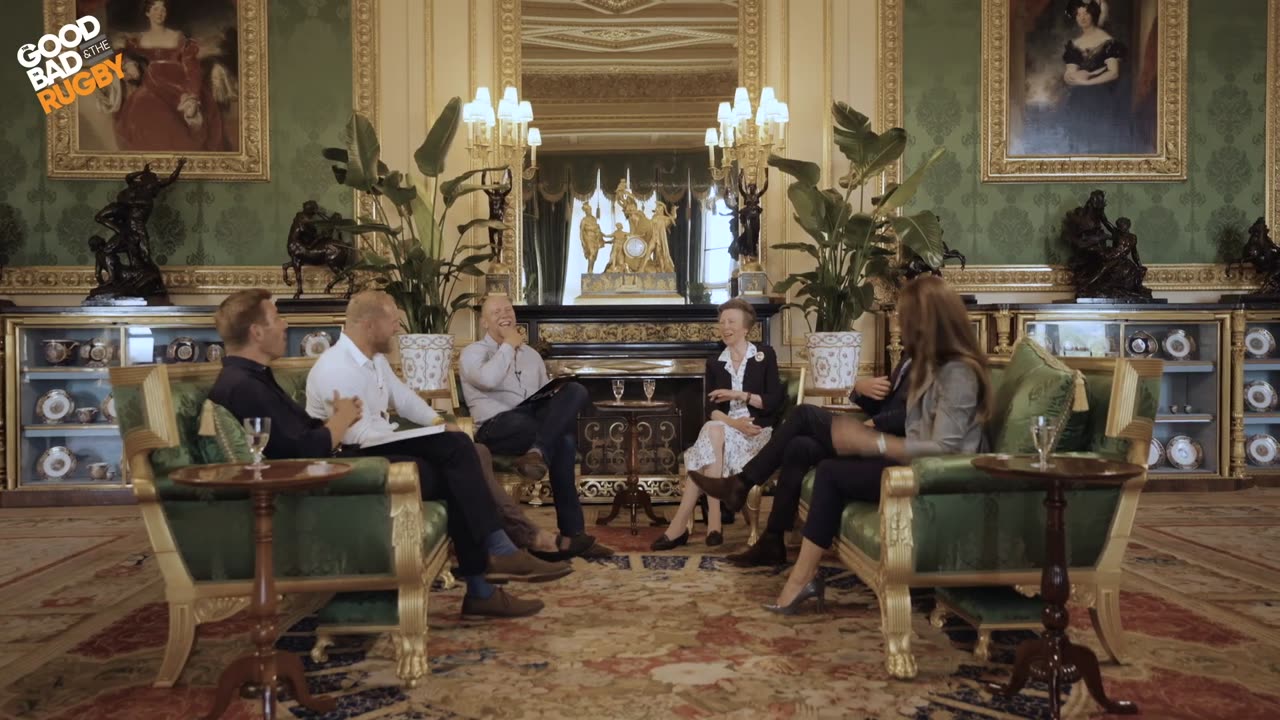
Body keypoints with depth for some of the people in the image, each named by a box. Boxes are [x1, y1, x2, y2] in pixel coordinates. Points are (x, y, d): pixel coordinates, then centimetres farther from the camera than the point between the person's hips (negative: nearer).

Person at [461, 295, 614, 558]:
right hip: (498, 426, -6)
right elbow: (489, 379, -17)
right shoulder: (473, 352, 9)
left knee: (575, 391, -27)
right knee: (563, 441, -38)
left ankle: (537, 453, -44)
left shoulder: (531, 354, 28)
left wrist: (561, 411, 0)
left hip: (537, 419, 6)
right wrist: (509, 345, -3)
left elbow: (546, 395, 25)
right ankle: (571, 534, -31)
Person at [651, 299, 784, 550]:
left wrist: (739, 395, -12)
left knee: (712, 432, -33)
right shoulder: (714, 362, 16)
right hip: (724, 428, 3)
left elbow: (775, 401, -2)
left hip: (758, 431, -3)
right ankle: (713, 522, -39)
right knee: (712, 431, -34)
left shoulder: (765, 355, 7)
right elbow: (712, 408, 5)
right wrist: (733, 422, -16)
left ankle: (681, 524, -37)